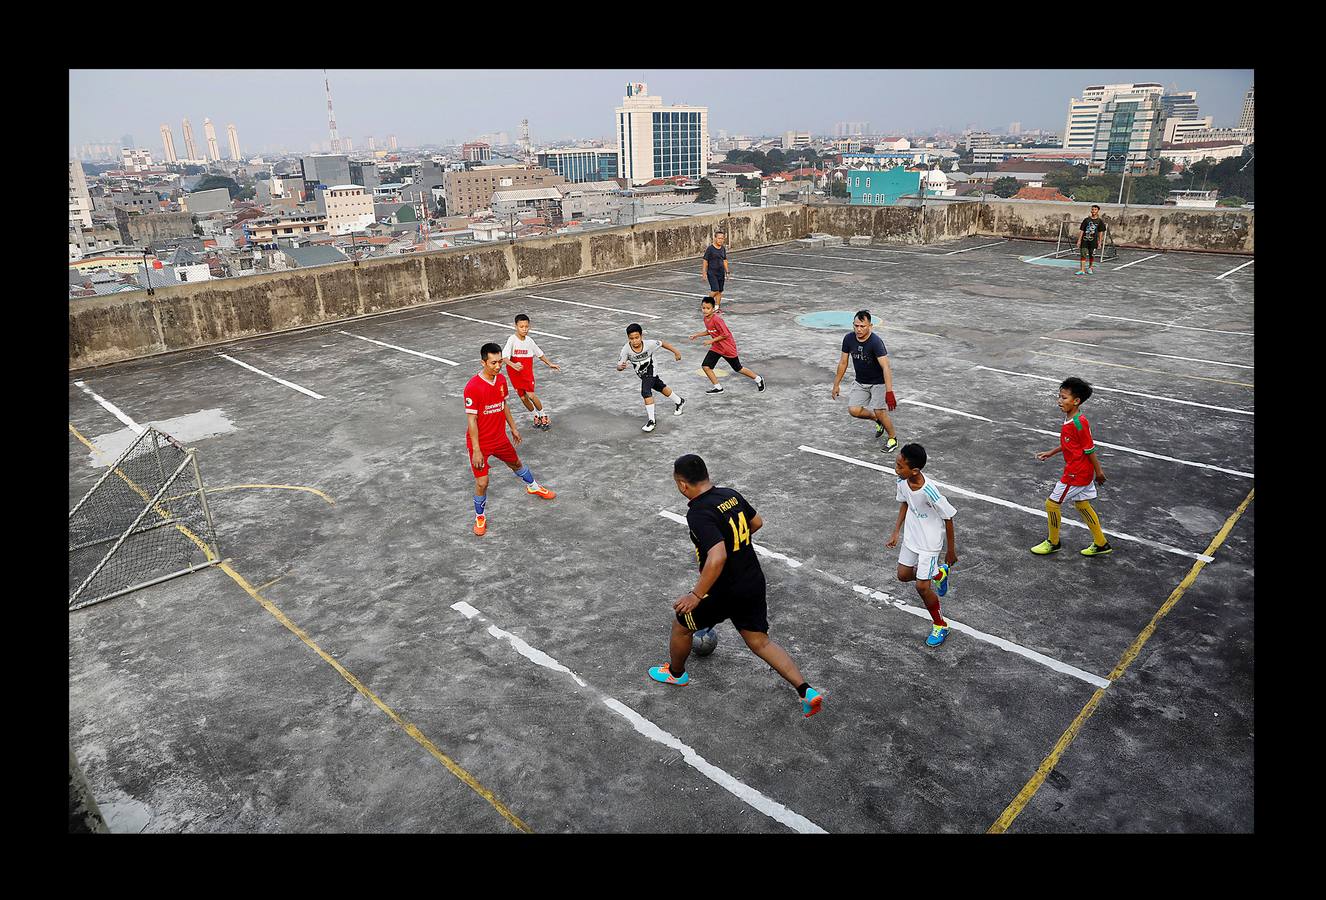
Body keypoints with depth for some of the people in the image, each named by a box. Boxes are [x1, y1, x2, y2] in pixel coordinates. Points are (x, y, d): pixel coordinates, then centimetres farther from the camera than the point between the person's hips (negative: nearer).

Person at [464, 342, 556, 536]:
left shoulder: (501, 380, -4)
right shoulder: (473, 387, -26)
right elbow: (471, 420, -23)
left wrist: (513, 428, 19)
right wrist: (476, 451, -22)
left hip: (500, 438, 7)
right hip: (480, 443, -7)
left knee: (516, 464, 26)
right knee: (482, 482, -6)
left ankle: (533, 487, 55)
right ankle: (480, 517, 19)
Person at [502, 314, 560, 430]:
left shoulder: (529, 341, -3)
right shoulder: (512, 340, -16)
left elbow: (539, 354, 16)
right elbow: (504, 357, -28)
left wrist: (550, 364, 16)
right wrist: (513, 365, -46)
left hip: (527, 372, 1)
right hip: (515, 373, -1)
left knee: (531, 395, -13)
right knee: (523, 397, 7)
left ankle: (543, 415, 8)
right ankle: (536, 415, 31)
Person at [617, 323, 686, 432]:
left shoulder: (649, 344, -32)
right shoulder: (626, 349, -29)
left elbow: (662, 343, -13)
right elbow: (619, 365, -28)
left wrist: (675, 352, -3)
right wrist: (620, 367, -53)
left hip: (650, 371, -4)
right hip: (642, 373, 4)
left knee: (645, 392, -23)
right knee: (662, 388, 22)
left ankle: (651, 421, -11)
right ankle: (679, 401, 49)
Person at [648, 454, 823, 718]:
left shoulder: (698, 513, -25)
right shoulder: (731, 495, 0)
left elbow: (717, 557, -35)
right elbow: (757, 522, 16)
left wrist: (696, 595, -25)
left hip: (725, 592, -7)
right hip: (754, 582, 7)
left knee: (681, 624, 19)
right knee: (759, 642, 18)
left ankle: (675, 673, 44)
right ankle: (806, 691, 7)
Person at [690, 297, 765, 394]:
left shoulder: (716, 319, -26)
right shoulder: (706, 319, 0)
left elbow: (725, 334, -24)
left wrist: (711, 341, -22)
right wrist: (697, 334, 8)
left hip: (728, 347, -7)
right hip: (716, 347, 8)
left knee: (738, 369, 8)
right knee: (705, 366, -7)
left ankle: (758, 379, 31)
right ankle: (718, 388, 6)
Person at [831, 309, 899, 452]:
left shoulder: (876, 342, -27)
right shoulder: (848, 339, -10)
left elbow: (886, 367, -35)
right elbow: (843, 363, 3)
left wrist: (889, 392, -45)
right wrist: (836, 385, 7)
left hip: (879, 382, -5)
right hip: (860, 382, 5)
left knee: (879, 411, -17)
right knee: (853, 410, -10)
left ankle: (893, 438, 10)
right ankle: (878, 420, 21)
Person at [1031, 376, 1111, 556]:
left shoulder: (1079, 423, -25)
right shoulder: (1070, 419, 4)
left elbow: (1090, 449, -19)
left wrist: (1098, 472, -12)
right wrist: (1051, 452, 19)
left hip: (1076, 474, -9)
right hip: (1083, 473, 9)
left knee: (1052, 504, 2)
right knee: (1082, 504, 19)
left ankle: (1053, 543, 19)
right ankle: (1101, 544, 29)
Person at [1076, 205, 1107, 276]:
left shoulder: (1099, 221, 3)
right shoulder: (1086, 220, 4)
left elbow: (1101, 232, 4)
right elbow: (1081, 230, 5)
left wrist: (1100, 242, 0)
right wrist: (1079, 240, 0)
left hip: (1093, 241, 0)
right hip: (1085, 240, 0)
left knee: (1092, 255, 7)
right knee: (1083, 255, -6)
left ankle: (1090, 268, 27)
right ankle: (1082, 270, -6)